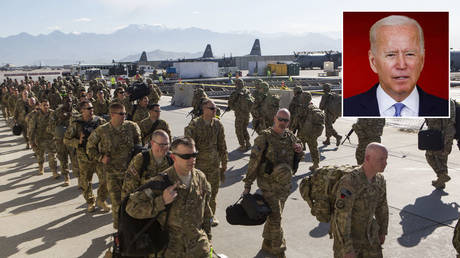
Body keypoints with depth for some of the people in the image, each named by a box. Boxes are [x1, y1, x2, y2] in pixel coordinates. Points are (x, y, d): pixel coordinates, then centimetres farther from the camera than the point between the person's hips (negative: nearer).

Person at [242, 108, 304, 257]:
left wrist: (299, 150, -6)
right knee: (275, 218, -5)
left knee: (274, 216, 18)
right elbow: (254, 162, -12)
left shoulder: (290, 136, 4)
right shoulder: (264, 137, -14)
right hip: (269, 185, -6)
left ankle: (268, 244, 36)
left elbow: (298, 158, 18)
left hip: (285, 185, 6)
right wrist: (247, 185, -10)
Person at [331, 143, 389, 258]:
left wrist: (383, 231, 19)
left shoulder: (379, 179, -8)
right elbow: (341, 216, -33)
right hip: (346, 235, -6)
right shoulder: (350, 182, -34)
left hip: (368, 233, 7)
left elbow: (382, 206, 9)